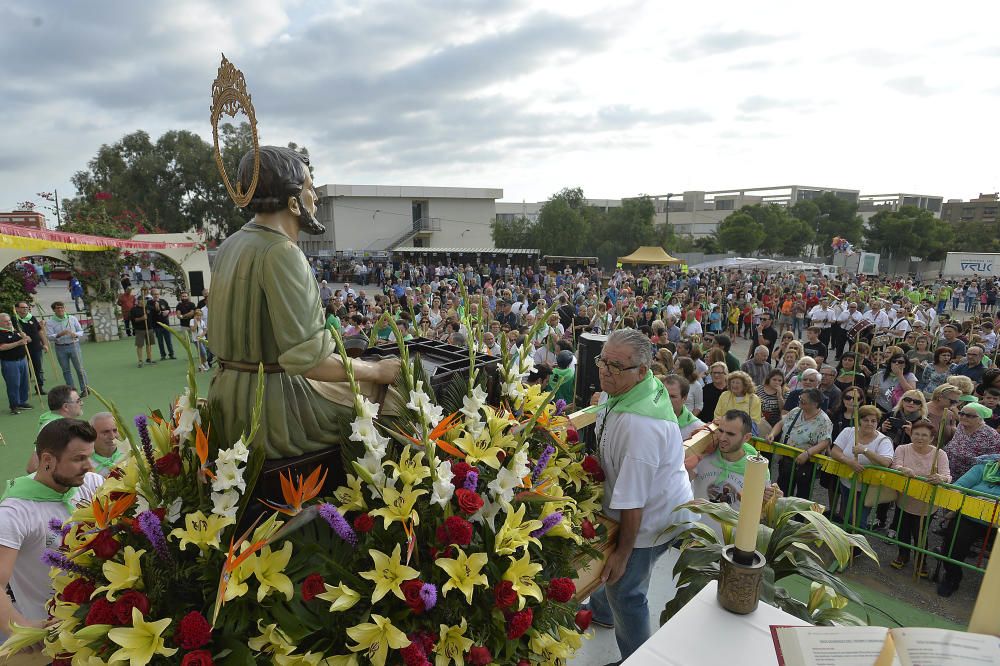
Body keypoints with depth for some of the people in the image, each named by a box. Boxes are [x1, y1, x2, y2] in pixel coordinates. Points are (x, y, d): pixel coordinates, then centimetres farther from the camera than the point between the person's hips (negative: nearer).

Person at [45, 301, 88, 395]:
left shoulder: (72, 318, 3)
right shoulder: (50, 322, 0)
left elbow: (81, 331, 8)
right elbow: (49, 337, -7)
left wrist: (75, 334, -14)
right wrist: (59, 334, -25)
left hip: (73, 345, 0)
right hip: (60, 348, 1)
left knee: (80, 368, 1)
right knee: (66, 370, 9)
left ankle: (84, 388, 10)